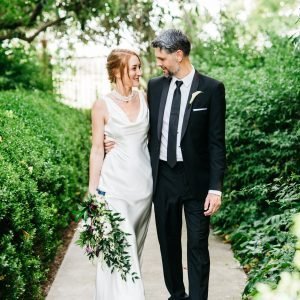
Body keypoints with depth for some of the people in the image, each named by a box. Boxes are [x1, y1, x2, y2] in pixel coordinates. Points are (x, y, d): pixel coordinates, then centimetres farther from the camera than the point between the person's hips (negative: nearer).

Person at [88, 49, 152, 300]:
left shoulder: (144, 98, 5)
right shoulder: (103, 106, -7)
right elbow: (97, 150, -4)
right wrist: (93, 191, -6)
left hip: (143, 182, 4)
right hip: (115, 184, -4)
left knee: (136, 245, 16)